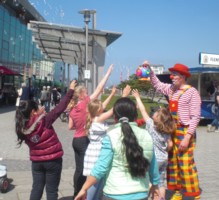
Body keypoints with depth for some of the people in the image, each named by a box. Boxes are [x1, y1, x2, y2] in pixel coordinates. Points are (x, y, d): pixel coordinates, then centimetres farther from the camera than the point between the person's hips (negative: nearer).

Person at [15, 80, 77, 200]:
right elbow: (59, 109, -19)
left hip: (36, 161, 5)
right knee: (51, 190, 7)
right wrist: (71, 91, -12)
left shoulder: (22, 128, -7)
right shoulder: (44, 121, -21)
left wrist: (40, 114, 4)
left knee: (36, 188, 17)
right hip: (53, 160, -5)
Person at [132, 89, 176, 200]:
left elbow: (143, 110, -8)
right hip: (164, 159, 6)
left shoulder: (151, 124, -13)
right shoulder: (167, 130, 2)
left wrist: (137, 97, 0)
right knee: (161, 183, 13)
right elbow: (170, 144, 3)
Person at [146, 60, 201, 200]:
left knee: (186, 165, -5)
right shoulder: (171, 89, 8)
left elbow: (195, 117, -15)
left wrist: (187, 137, -20)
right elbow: (157, 85, 26)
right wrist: (150, 70, 14)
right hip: (172, 131, 7)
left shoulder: (192, 92, -12)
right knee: (173, 163, 12)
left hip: (185, 132, -7)